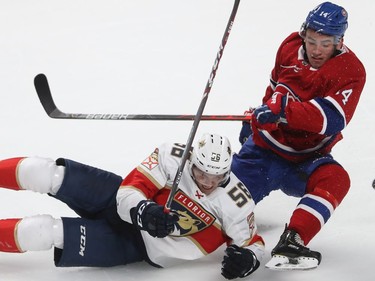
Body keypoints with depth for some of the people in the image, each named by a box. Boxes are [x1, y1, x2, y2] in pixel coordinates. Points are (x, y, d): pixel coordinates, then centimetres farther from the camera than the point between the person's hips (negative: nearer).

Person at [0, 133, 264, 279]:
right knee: (45, 173, -17)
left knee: (43, 232, -22)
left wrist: (247, 258, -30)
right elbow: (130, 189, -18)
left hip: (140, 246, -1)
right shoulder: (174, 156, -19)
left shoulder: (236, 204, -19)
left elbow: (252, 242, -6)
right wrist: (143, 210, -40)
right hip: (120, 202, 1)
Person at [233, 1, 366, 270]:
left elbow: (332, 117, -33)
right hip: (265, 146, 3)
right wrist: (256, 118, 29)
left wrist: (284, 111, -45)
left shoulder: (350, 70, -17)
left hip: (306, 157, -3)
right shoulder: (290, 46, -3)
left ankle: (291, 243, -40)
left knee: (335, 180, -32)